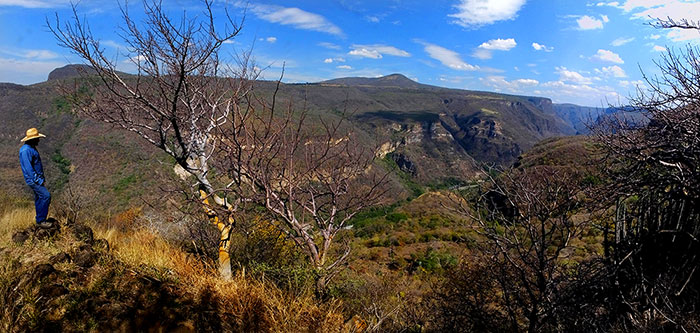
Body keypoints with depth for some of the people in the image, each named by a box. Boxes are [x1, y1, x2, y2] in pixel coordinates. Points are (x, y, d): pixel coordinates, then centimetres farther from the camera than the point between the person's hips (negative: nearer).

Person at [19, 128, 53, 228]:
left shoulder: (32, 148, 12)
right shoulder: (26, 150, -20)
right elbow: (28, 168, -23)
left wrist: (42, 178, 18)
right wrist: (39, 181, -21)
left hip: (37, 178, 10)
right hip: (33, 179, -10)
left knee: (39, 198, 14)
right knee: (46, 196, -15)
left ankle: (40, 220, 22)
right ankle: (40, 220, -8)